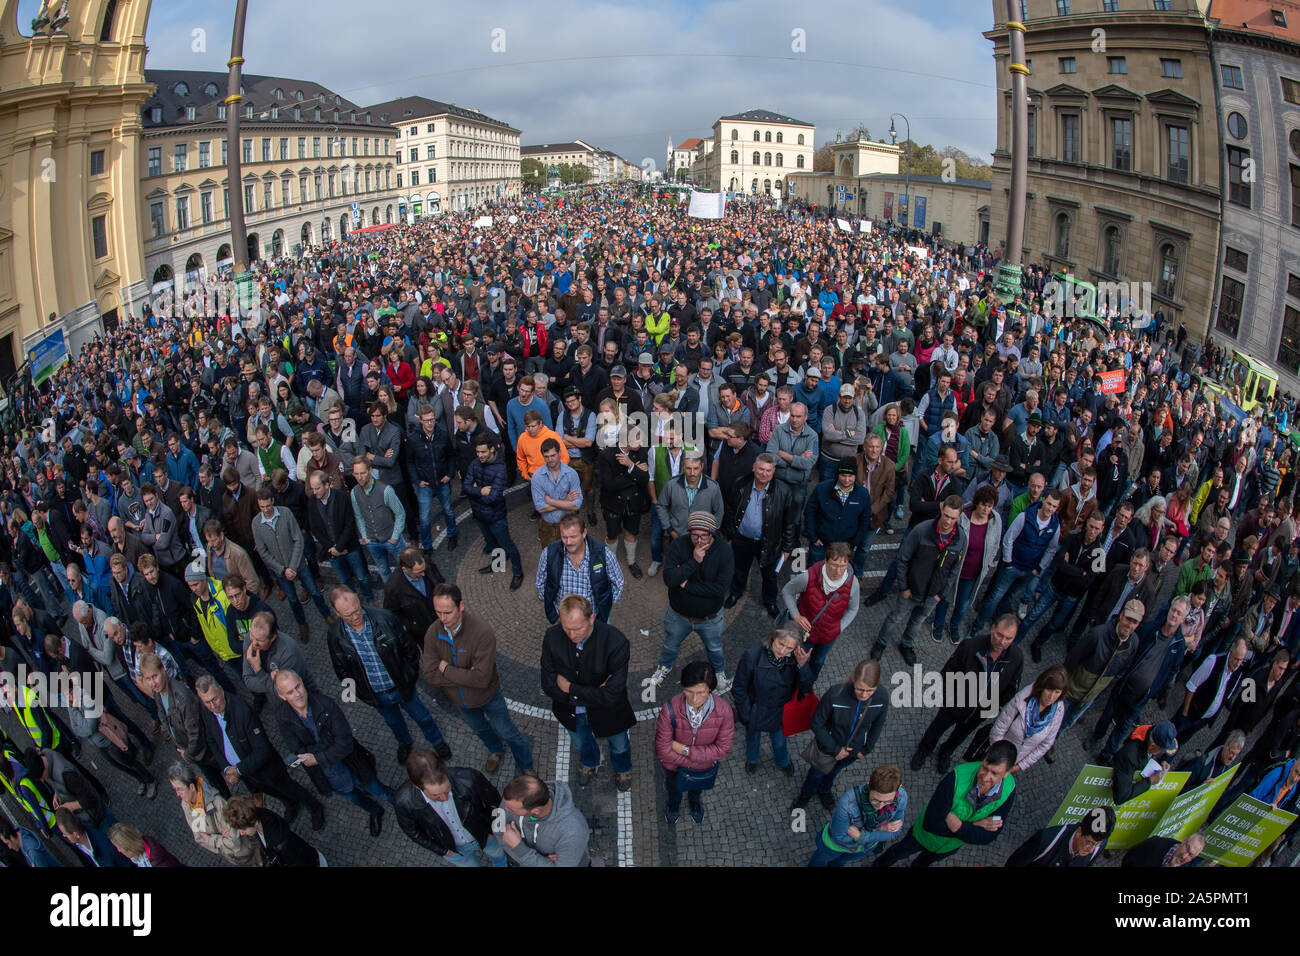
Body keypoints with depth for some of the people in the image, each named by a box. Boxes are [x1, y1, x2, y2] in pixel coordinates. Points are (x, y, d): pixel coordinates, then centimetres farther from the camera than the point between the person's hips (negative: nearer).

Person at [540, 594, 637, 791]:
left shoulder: (616, 642, -38)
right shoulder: (552, 636, -28)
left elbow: (611, 696, -35)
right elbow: (549, 686, -23)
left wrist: (570, 689, -27)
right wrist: (592, 694, -29)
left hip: (608, 713, -2)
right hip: (572, 711, 2)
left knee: (619, 745, 28)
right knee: (580, 743, 33)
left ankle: (623, 769, 63)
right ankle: (590, 763, 68)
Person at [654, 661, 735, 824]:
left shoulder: (723, 709, -34)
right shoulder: (670, 710, -38)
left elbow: (723, 749, -24)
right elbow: (663, 749, -27)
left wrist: (685, 750, -28)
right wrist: (695, 762, -24)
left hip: (706, 767, 1)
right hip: (675, 766, -1)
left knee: (698, 788, 35)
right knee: (674, 788, 33)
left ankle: (694, 801, 71)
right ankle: (673, 802, 69)